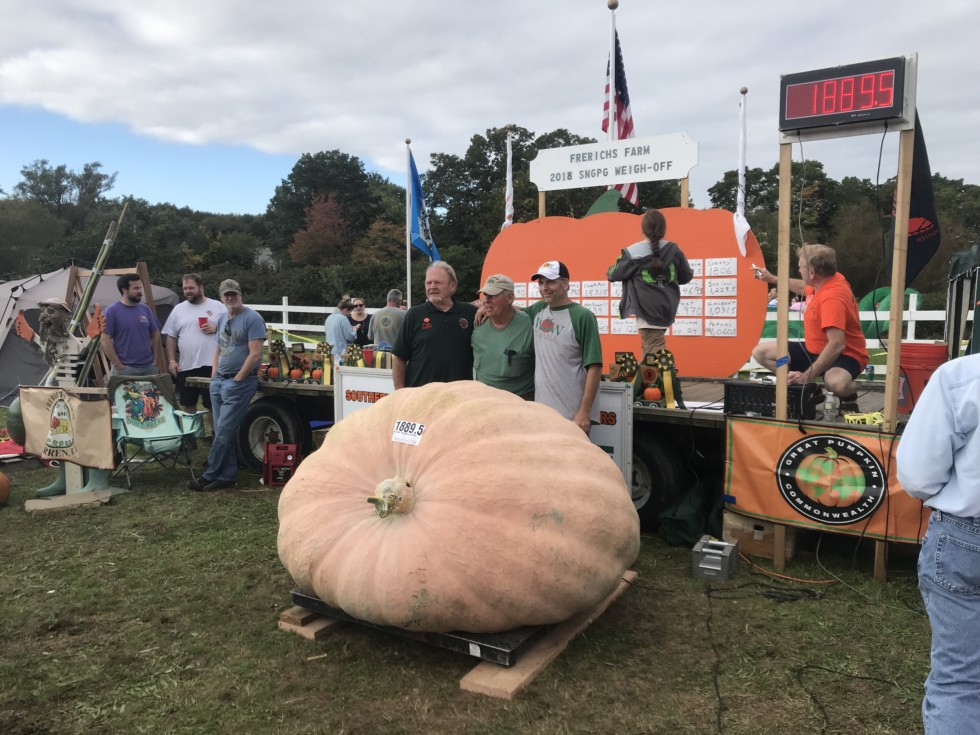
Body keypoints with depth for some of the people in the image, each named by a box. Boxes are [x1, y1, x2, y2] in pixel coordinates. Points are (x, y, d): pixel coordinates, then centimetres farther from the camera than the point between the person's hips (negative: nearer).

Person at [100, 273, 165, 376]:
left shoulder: (145, 309, 9)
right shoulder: (112, 311, -4)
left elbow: (155, 337, 12)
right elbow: (105, 340, -7)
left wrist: (156, 362, 3)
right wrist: (118, 366, -11)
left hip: (149, 367, 4)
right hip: (125, 369, -4)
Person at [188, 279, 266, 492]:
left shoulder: (252, 319, -11)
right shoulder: (222, 319, 14)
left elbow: (255, 354, -17)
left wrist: (237, 379, -15)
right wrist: (214, 376, 11)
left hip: (240, 382, -8)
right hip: (219, 380, 8)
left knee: (224, 431, -6)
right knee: (224, 431, 9)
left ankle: (210, 475, 2)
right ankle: (227, 475, 15)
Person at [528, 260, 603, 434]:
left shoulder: (582, 316, -10)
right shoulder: (538, 309, 7)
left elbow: (594, 367, -12)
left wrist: (584, 412, -17)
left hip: (572, 414, -6)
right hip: (541, 409, 6)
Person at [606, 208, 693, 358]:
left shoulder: (633, 253, -11)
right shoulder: (673, 250, 1)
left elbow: (614, 275, 1)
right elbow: (686, 276, 11)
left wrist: (609, 271, 24)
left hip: (646, 311, -5)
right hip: (668, 310, 5)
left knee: (654, 349, -7)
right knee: (649, 346, 18)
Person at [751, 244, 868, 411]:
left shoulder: (832, 297, -31)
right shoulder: (825, 281, -3)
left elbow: (837, 345, -38)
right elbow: (805, 288, 26)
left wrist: (807, 376, -40)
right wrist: (772, 279, 27)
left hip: (844, 355, -9)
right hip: (815, 350, 9)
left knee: (836, 383, -44)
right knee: (760, 352, -1)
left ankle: (849, 396, -5)